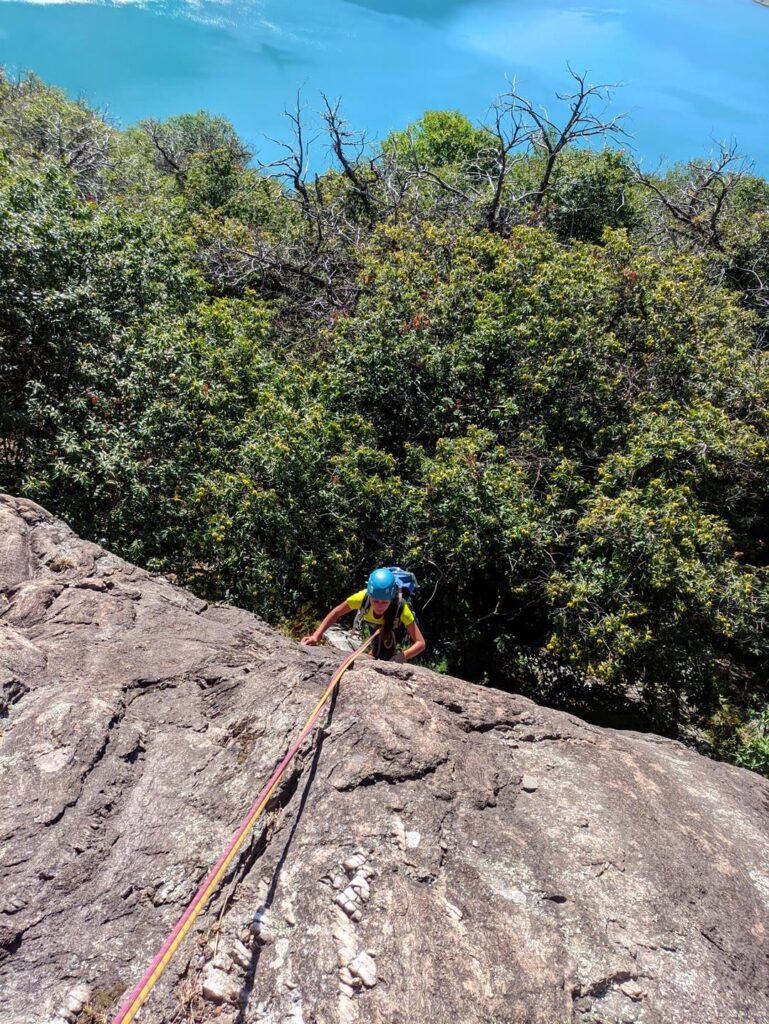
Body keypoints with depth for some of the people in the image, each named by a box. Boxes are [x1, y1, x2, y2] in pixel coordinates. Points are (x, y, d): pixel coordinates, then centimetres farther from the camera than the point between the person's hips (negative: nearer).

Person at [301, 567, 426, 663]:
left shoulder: (401, 608, -45)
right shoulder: (362, 598, -41)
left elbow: (421, 643, -42)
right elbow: (336, 613, -23)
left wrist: (403, 656, -60)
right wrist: (316, 636, -33)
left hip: (394, 628, -2)